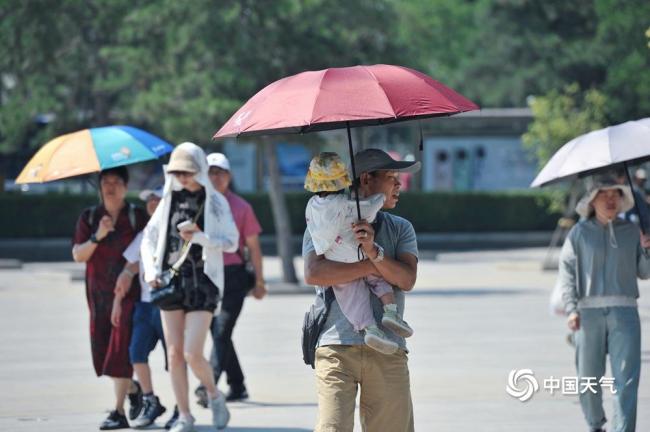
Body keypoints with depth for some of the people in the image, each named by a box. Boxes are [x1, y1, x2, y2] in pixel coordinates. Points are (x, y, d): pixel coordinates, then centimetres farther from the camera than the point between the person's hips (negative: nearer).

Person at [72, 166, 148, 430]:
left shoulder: (137, 216, 1)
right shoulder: (89, 217, 9)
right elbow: (78, 255, 2)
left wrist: (130, 271, -23)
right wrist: (97, 237, -15)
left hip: (128, 290, -4)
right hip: (98, 293, 4)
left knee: (120, 348, -13)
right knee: (101, 351, 6)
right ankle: (133, 389, 33)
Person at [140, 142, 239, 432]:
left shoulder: (215, 202, 0)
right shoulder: (170, 199, 11)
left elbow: (231, 242, -6)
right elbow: (149, 237, 14)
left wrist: (199, 237, -20)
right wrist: (151, 269, 0)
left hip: (202, 281, -4)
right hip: (171, 281, 4)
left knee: (192, 353, -12)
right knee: (174, 353, 3)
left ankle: (214, 396, 16)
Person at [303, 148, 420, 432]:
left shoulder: (400, 228, 17)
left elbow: (407, 279, 0)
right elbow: (313, 273, -10)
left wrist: (374, 252, -18)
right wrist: (373, 267, -7)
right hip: (336, 346, -3)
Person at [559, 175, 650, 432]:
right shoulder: (579, 233, 5)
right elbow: (567, 272, 1)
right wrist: (571, 309, -10)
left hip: (624, 311, 1)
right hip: (588, 311, -1)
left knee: (627, 377, -11)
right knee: (588, 377, 6)